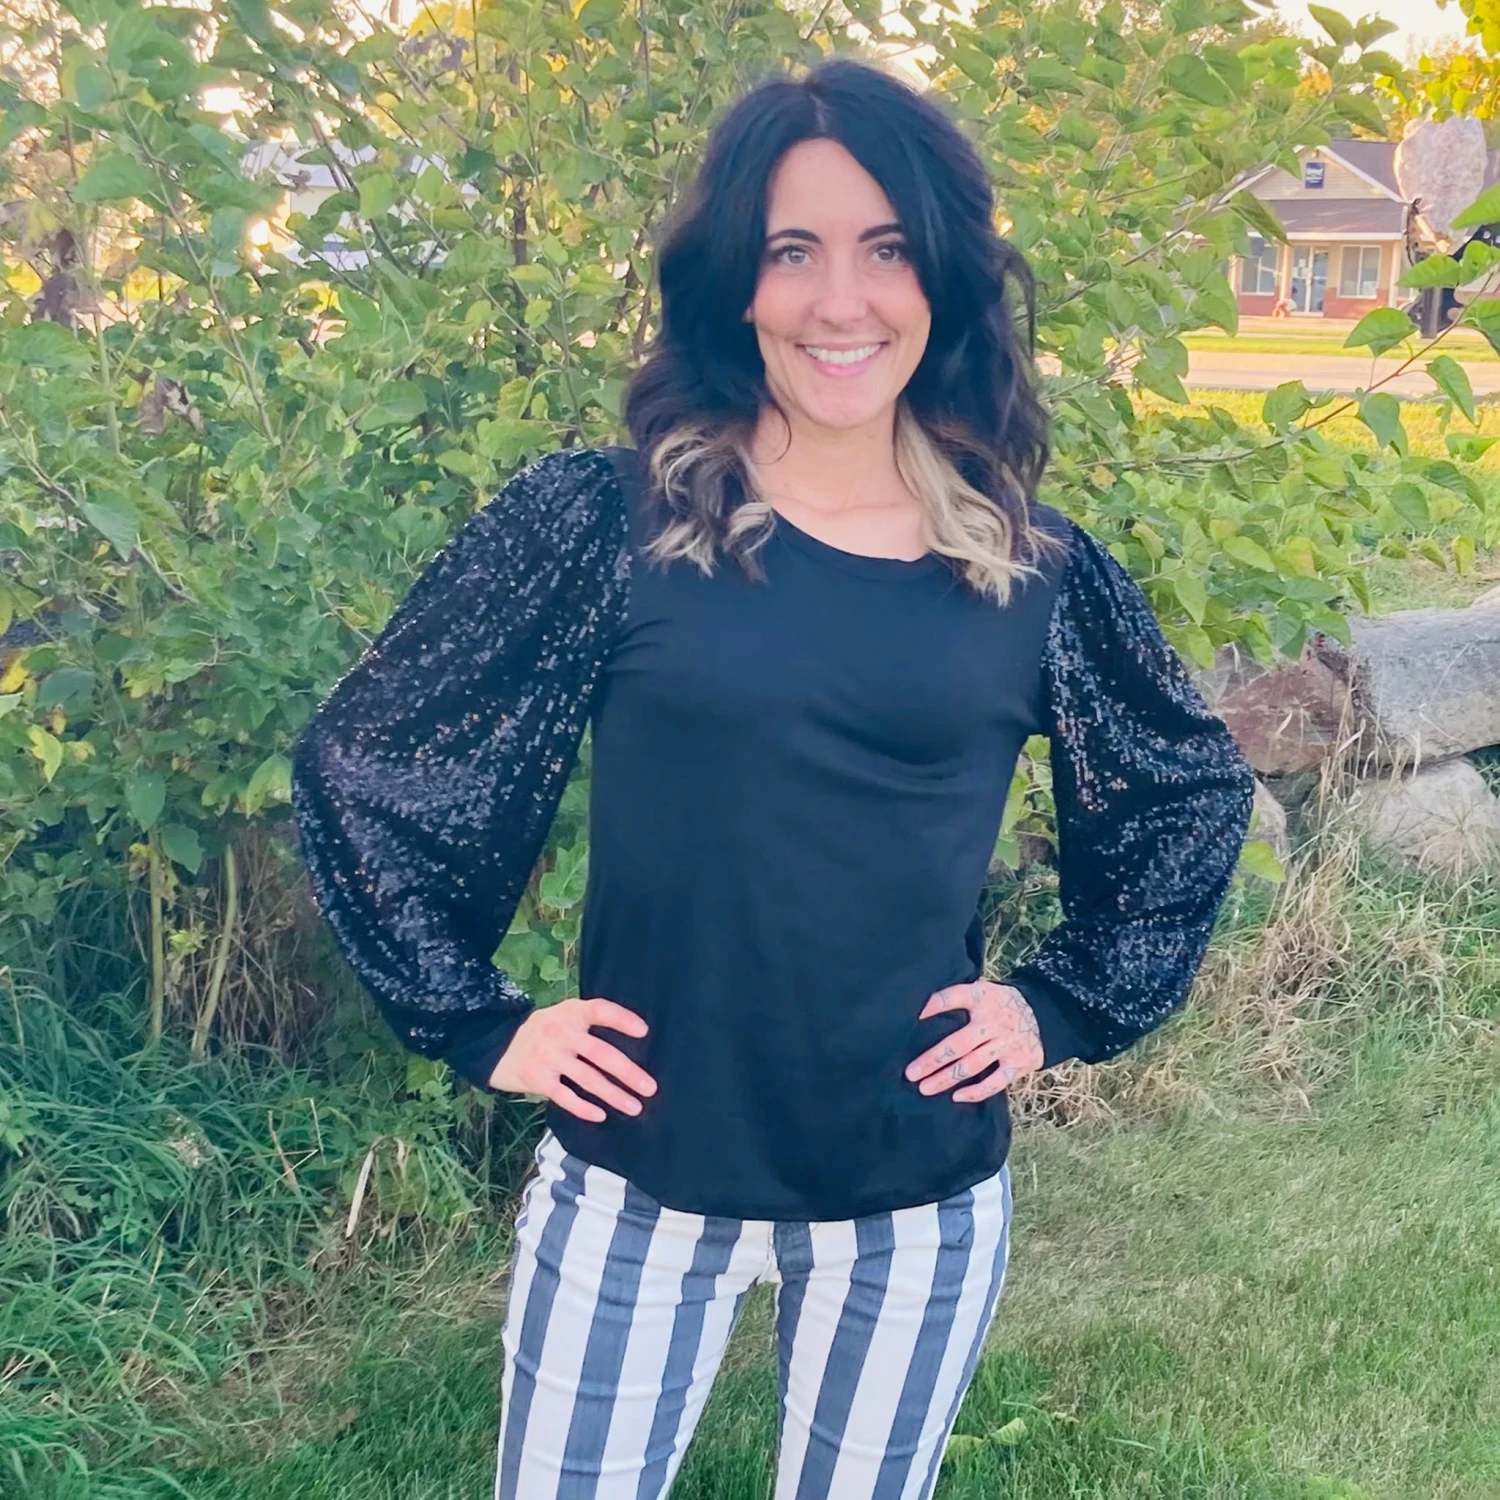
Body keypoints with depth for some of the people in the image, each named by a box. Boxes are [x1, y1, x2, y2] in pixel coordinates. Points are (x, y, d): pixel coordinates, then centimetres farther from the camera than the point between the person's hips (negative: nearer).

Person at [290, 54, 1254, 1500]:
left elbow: (1192, 787, 13)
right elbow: (356, 761, -3)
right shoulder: (604, 519, -10)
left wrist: (1065, 1004, 5)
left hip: (922, 1204, 2)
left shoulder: (1033, 572, -3)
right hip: (634, 1183, -2)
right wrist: (481, 1024, -5)